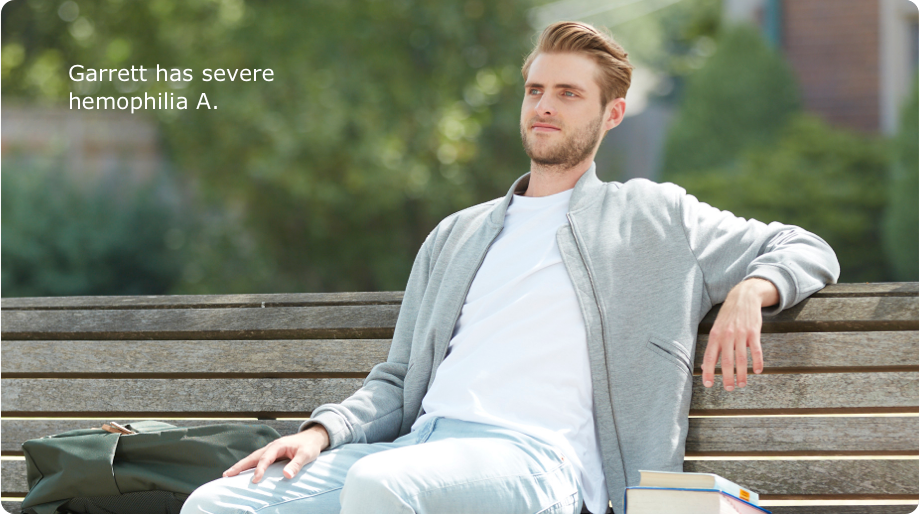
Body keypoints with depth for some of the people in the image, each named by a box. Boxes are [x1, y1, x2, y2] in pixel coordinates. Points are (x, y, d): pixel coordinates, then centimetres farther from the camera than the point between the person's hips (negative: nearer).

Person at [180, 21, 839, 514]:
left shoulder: (653, 216, 19)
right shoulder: (456, 235, 32)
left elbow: (806, 250, 21)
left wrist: (750, 292, -3)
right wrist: (323, 432, 7)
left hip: (539, 456, -5)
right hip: (422, 444, 5)